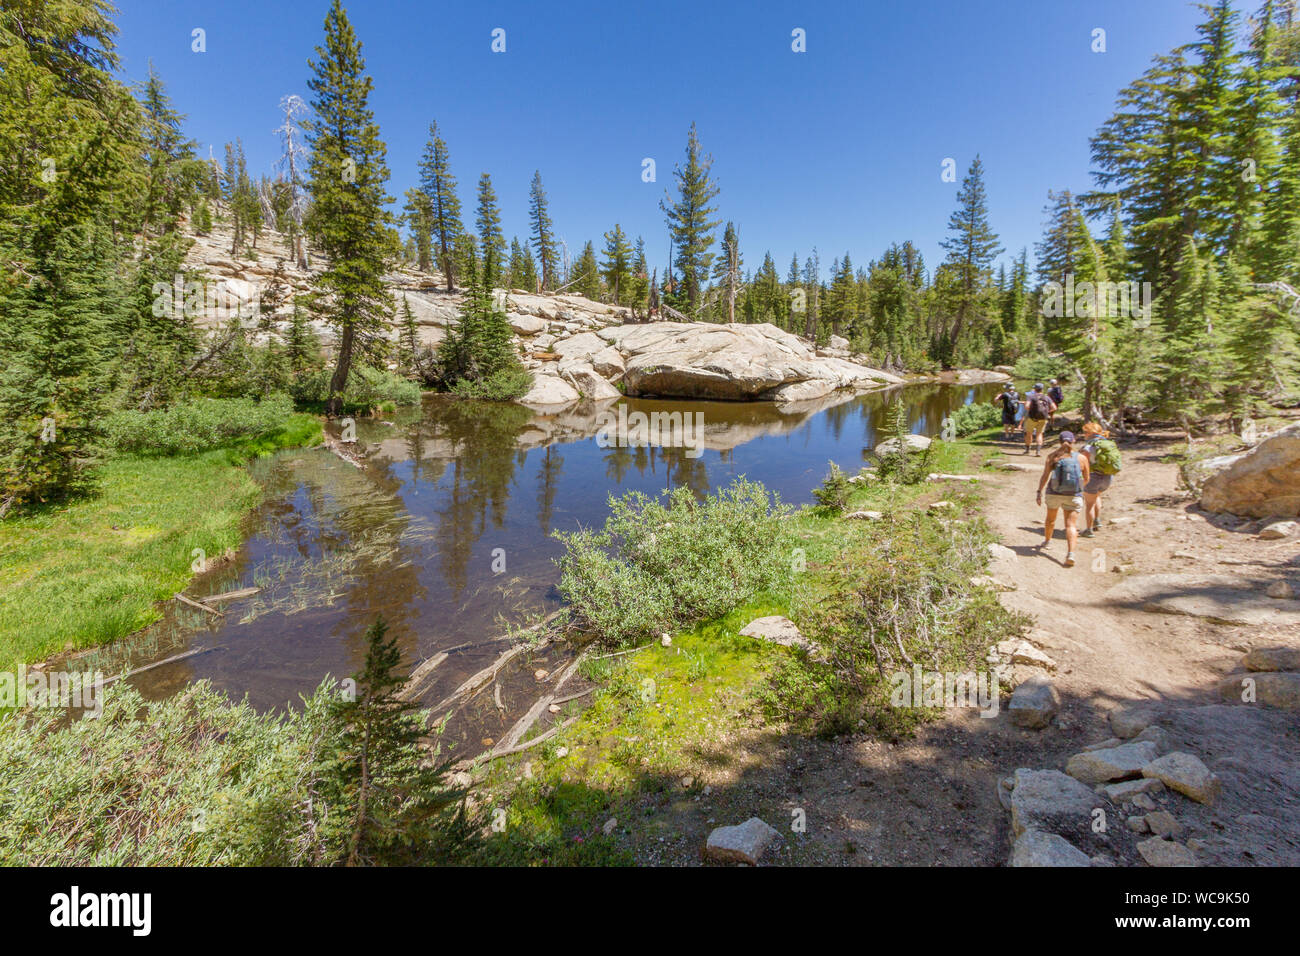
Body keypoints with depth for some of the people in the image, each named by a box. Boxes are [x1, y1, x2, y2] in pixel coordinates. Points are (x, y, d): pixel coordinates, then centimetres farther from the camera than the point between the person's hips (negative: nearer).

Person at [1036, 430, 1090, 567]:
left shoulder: (1052, 457, -3)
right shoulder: (1082, 458, -2)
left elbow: (1044, 476, -8)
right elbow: (1087, 478, 7)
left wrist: (1039, 492, -3)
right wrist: (1082, 485, 28)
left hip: (1054, 493, 1)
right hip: (1073, 496, -1)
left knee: (1051, 518, 24)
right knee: (1071, 525, -4)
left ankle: (1047, 540, 46)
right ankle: (1070, 553, -20)